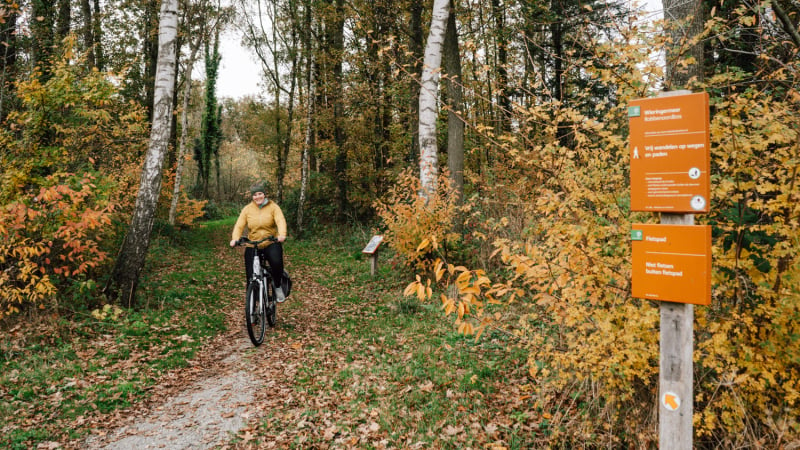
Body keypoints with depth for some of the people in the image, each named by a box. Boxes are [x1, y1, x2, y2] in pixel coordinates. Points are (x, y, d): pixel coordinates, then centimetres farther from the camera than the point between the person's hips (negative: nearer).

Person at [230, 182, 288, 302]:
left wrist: (282, 234, -35)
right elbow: (239, 226, -4)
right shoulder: (247, 209, 4)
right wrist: (235, 239, -24)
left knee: (277, 262, -30)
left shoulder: (273, 207, 0)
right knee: (251, 275, -3)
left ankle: (278, 287, -2)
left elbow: (280, 221, -15)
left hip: (271, 243, -2)